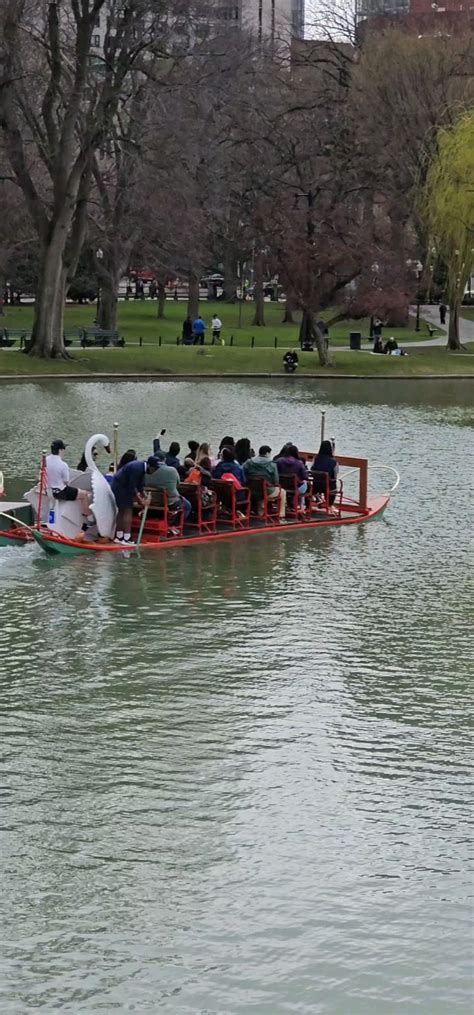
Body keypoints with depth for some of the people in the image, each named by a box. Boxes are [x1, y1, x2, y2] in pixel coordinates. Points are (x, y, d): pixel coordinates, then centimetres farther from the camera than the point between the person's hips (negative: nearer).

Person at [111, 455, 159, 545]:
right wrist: (140, 500, -19)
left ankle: (119, 537, 21)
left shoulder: (142, 467, 3)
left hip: (118, 486, 10)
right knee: (128, 511, -10)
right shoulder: (137, 468, -26)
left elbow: (140, 485, 12)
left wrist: (144, 497, 7)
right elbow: (132, 488, -25)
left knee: (122, 511, 15)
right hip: (121, 487, -10)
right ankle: (126, 539, -13)